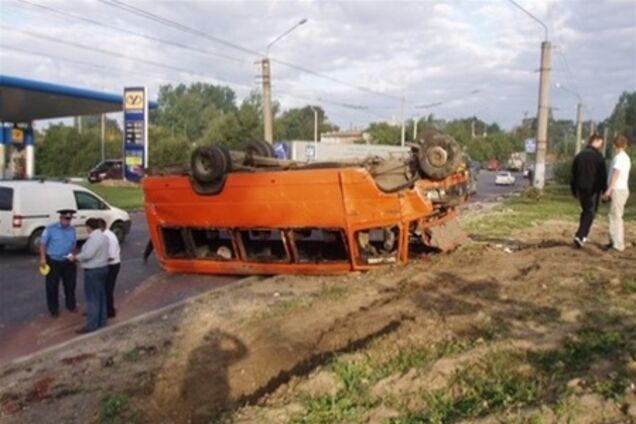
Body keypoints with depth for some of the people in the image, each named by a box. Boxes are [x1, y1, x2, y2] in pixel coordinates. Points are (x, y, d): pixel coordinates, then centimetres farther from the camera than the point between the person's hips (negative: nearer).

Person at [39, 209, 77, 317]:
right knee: (52, 286, 5)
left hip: (68, 262, 4)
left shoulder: (72, 229, 2)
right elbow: (43, 243, -8)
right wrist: (43, 258, -13)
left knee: (70, 284, 13)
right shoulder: (51, 228, -12)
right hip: (53, 261, -4)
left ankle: (71, 305, 31)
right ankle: (53, 309, 18)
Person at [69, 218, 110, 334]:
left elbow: (87, 254, -27)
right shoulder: (103, 236, 10)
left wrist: (75, 257, -11)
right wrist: (78, 257, 16)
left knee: (92, 298, -5)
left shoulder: (94, 238, -22)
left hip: (93, 271, -10)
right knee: (101, 296, 16)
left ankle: (91, 325, 0)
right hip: (102, 267, 10)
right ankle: (101, 320, 25)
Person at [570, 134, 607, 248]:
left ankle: (583, 235, 20)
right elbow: (602, 174, -10)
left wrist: (574, 189, 18)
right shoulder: (597, 156, -10)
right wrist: (604, 189, -3)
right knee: (590, 212, -2)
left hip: (580, 188, 6)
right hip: (593, 189, -6)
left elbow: (573, 174, 12)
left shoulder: (579, 155, 9)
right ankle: (580, 236, -15)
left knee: (585, 211, 19)